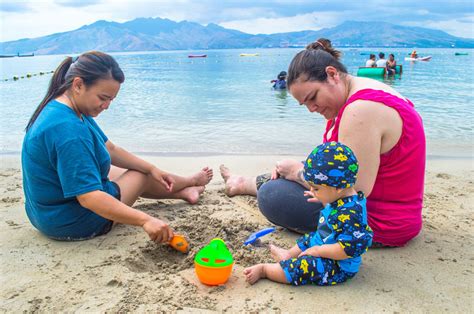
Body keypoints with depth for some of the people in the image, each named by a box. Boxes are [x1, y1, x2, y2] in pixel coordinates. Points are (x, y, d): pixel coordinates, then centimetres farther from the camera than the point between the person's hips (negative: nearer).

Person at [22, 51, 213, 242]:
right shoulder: (67, 129, -33)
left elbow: (110, 149, 8)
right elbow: (89, 198, -38)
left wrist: (152, 169, 4)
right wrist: (145, 220, -42)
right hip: (74, 224, -9)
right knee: (142, 177, 11)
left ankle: (183, 192, 42)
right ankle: (190, 182, 38)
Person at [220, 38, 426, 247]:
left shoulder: (361, 109, -27)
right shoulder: (367, 94, 6)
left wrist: (298, 172, -15)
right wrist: (298, 168, -1)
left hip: (380, 225, -10)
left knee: (271, 195, -6)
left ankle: (245, 184, 25)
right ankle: (243, 183, 43)